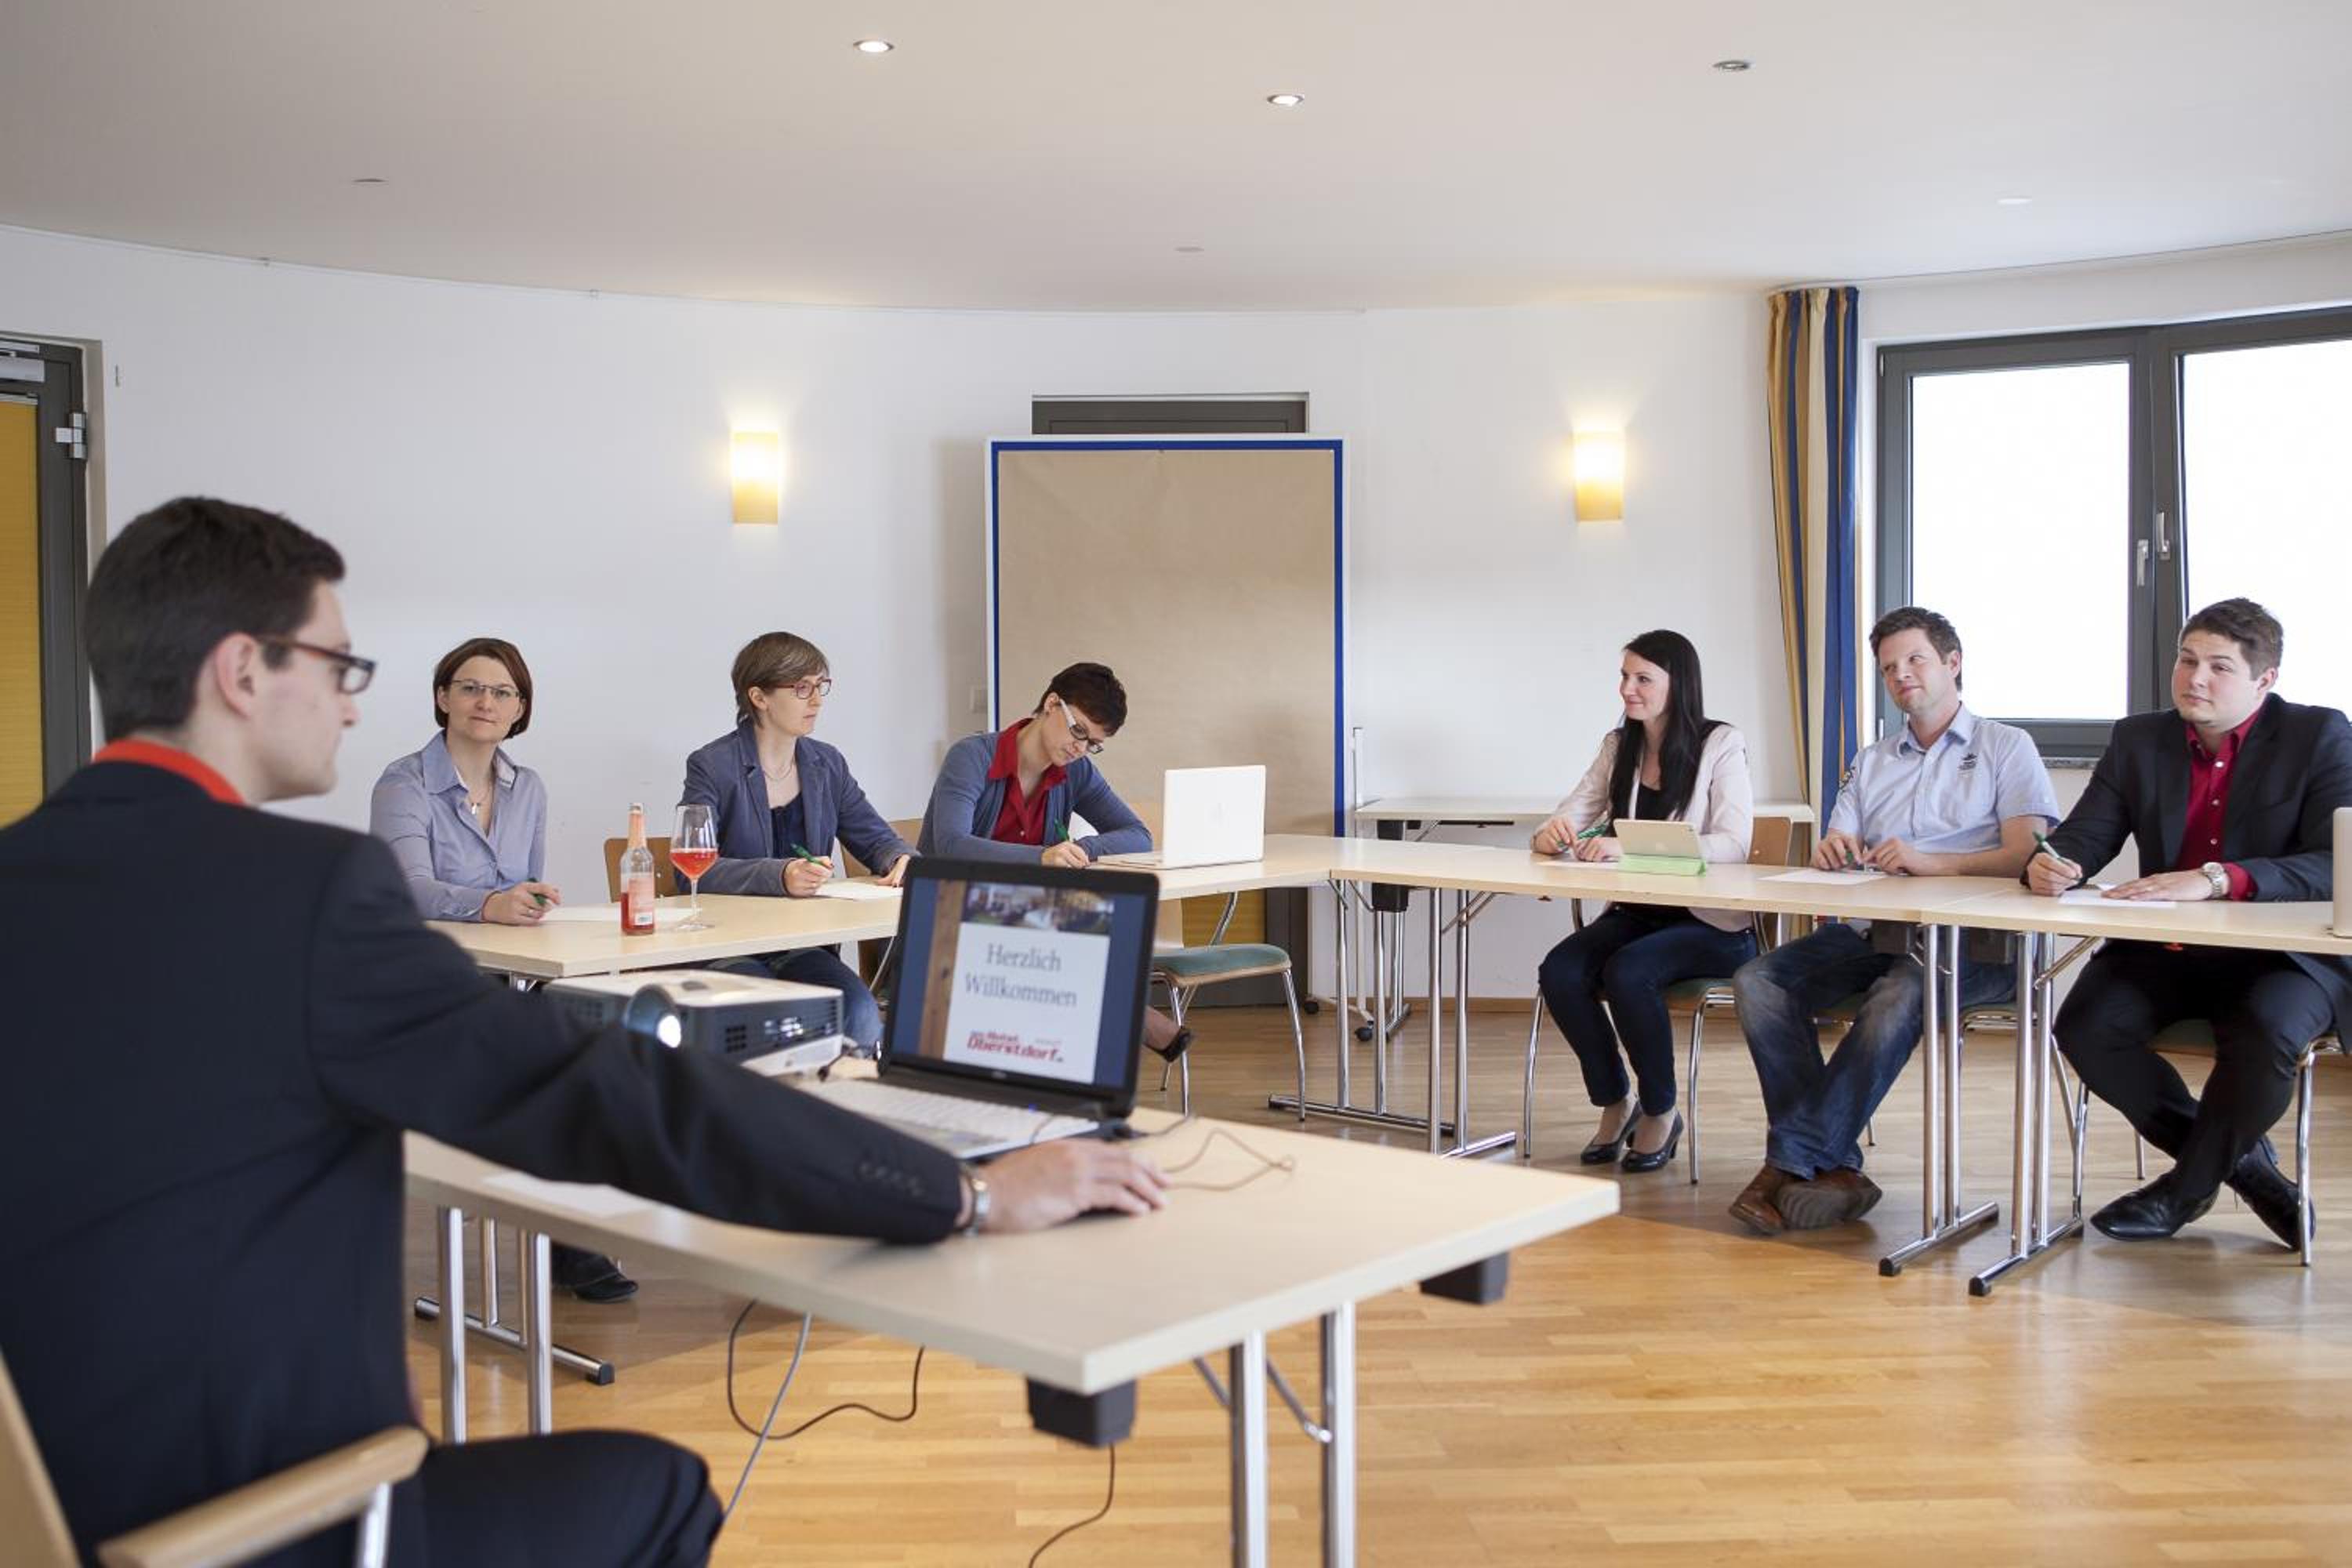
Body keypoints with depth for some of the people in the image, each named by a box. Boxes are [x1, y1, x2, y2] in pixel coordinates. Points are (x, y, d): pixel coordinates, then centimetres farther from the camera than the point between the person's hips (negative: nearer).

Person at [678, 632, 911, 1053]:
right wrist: (780, 876, -31)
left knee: (862, 1014, -25)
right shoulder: (712, 767, -7)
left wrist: (903, 859, -7)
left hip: (804, 945, 4)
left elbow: (876, 838, 18)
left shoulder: (827, 765, 10)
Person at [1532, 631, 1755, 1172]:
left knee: (1627, 973, -32)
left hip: (1711, 924, -5)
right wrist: (1552, 833, -18)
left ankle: (1661, 1114, -7)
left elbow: (1732, 845, -20)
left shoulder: (1721, 745, -7)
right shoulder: (1619, 747, 10)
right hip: (1635, 913, 5)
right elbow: (1569, 820, 9)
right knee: (1559, 971, -23)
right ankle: (1614, 1104, 0)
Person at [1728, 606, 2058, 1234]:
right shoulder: (1871, 763, 26)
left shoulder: (2006, 748, 10)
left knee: (1901, 994, -38)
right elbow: (1836, 857, 17)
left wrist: (1932, 862, -19)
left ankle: (1792, 1163, -29)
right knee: (1758, 981, -22)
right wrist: (1831, 852, -9)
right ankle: (1834, 1169, -25)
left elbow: (2027, 854, -5)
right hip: (1878, 934, 5)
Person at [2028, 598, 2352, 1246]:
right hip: (2166, 951, 4)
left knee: (2262, 1036, -35)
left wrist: (2216, 880, -34)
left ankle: (2187, 1186, -7)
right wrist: (2050, 863, -25)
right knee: (2084, 1026, -23)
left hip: (2284, 953, -4)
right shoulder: (2139, 739, 7)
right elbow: (2082, 839, 1)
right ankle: (2237, 1159, -2)